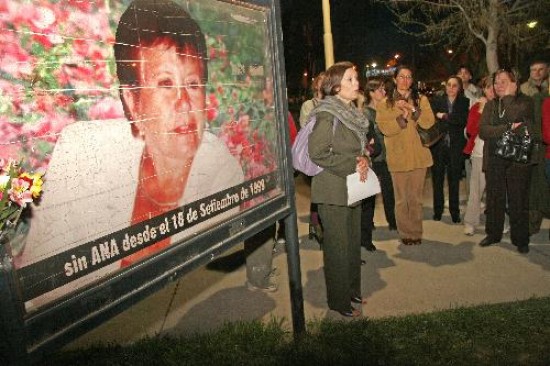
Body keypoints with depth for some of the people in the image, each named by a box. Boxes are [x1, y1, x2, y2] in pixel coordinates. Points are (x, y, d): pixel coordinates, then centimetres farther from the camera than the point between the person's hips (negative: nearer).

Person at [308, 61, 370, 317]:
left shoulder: (353, 113, 12)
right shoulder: (328, 114, -15)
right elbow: (318, 153, -20)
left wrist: (363, 160, -2)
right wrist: (352, 165, -18)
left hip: (353, 188, 8)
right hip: (333, 191, -8)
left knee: (354, 242, 16)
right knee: (338, 247, 2)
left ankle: (352, 290, 33)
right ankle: (339, 301, 18)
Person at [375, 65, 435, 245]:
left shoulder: (421, 100, 9)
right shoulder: (384, 103, 4)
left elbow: (429, 122, -5)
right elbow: (384, 127, -9)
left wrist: (412, 109, -17)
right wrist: (402, 117, -20)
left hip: (418, 156, 2)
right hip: (398, 157, -1)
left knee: (416, 198, 8)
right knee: (401, 199, 4)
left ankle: (416, 232, 21)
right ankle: (405, 233, 17)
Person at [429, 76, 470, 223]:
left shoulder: (464, 102, 7)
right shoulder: (436, 101, 6)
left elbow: (464, 120, -8)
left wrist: (444, 116, -10)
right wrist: (453, 121, -11)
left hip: (455, 146, 0)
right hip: (438, 145, 0)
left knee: (454, 180, 3)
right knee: (437, 180, 5)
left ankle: (455, 212, 13)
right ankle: (437, 211, 15)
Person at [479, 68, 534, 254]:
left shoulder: (525, 102, 1)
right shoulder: (490, 105, 12)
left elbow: (513, 117, -19)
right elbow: (483, 130, -3)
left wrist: (508, 96, -7)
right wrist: (509, 128, -14)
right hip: (494, 159, 3)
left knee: (518, 200, 1)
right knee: (494, 198, 9)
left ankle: (520, 239, 13)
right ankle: (493, 234, 23)